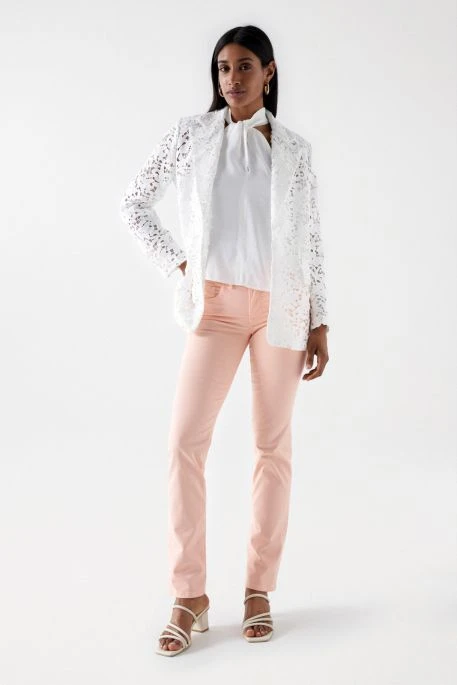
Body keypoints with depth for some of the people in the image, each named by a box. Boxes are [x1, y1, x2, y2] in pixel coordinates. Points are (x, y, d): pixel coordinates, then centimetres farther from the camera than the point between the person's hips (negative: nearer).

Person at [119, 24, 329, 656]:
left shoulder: (294, 149, 7)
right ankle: (190, 596, 1)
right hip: (216, 304, 0)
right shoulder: (192, 134, 6)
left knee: (273, 444, 4)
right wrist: (175, 262, 0)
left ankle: (259, 589, 15)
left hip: (281, 307, 1)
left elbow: (311, 240, 7)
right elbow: (135, 201, 11)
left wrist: (320, 322, 2)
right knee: (186, 440, -10)